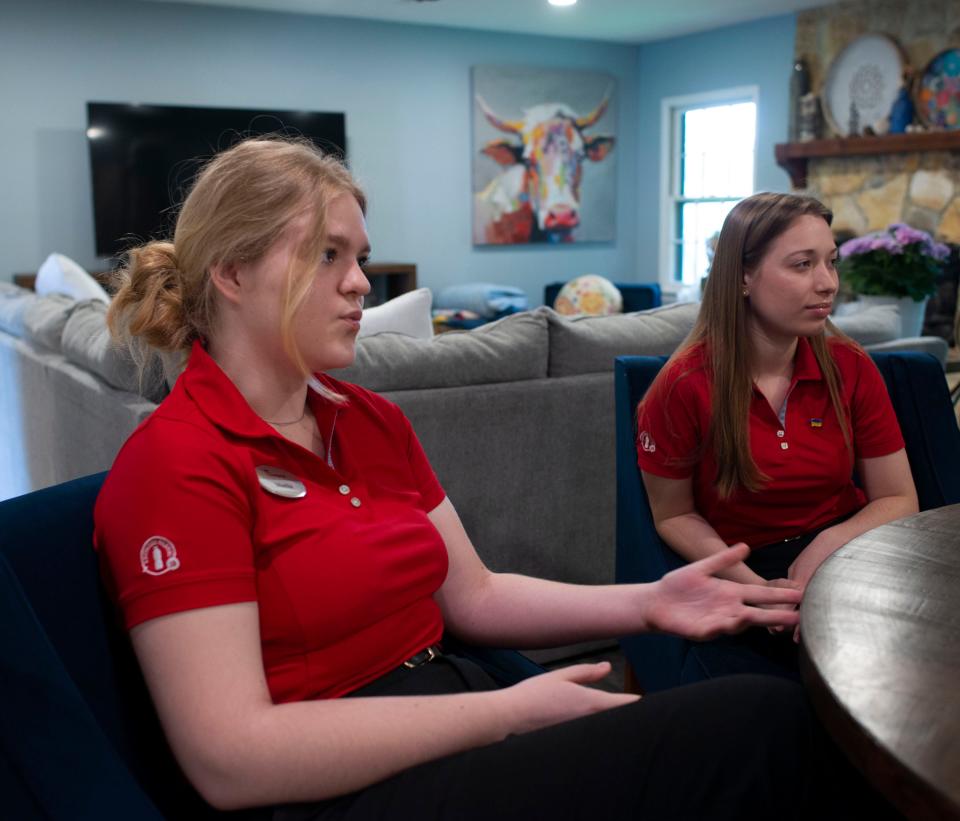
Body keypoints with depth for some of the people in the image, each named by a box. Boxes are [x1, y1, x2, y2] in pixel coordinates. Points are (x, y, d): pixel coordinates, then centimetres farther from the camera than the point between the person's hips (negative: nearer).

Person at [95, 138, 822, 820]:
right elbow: (231, 757, -20)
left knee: (773, 711, -13)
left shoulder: (373, 421, 10)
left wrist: (645, 603, -1)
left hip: (454, 730, 7)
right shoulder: (175, 466, -14)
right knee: (757, 725, -18)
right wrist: (509, 713, -19)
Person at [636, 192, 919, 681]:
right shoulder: (685, 386, -12)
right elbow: (675, 515, -1)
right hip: (745, 573, -2)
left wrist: (828, 546, -18)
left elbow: (898, 499, 3)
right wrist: (755, 586, -16)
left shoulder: (850, 368, -3)